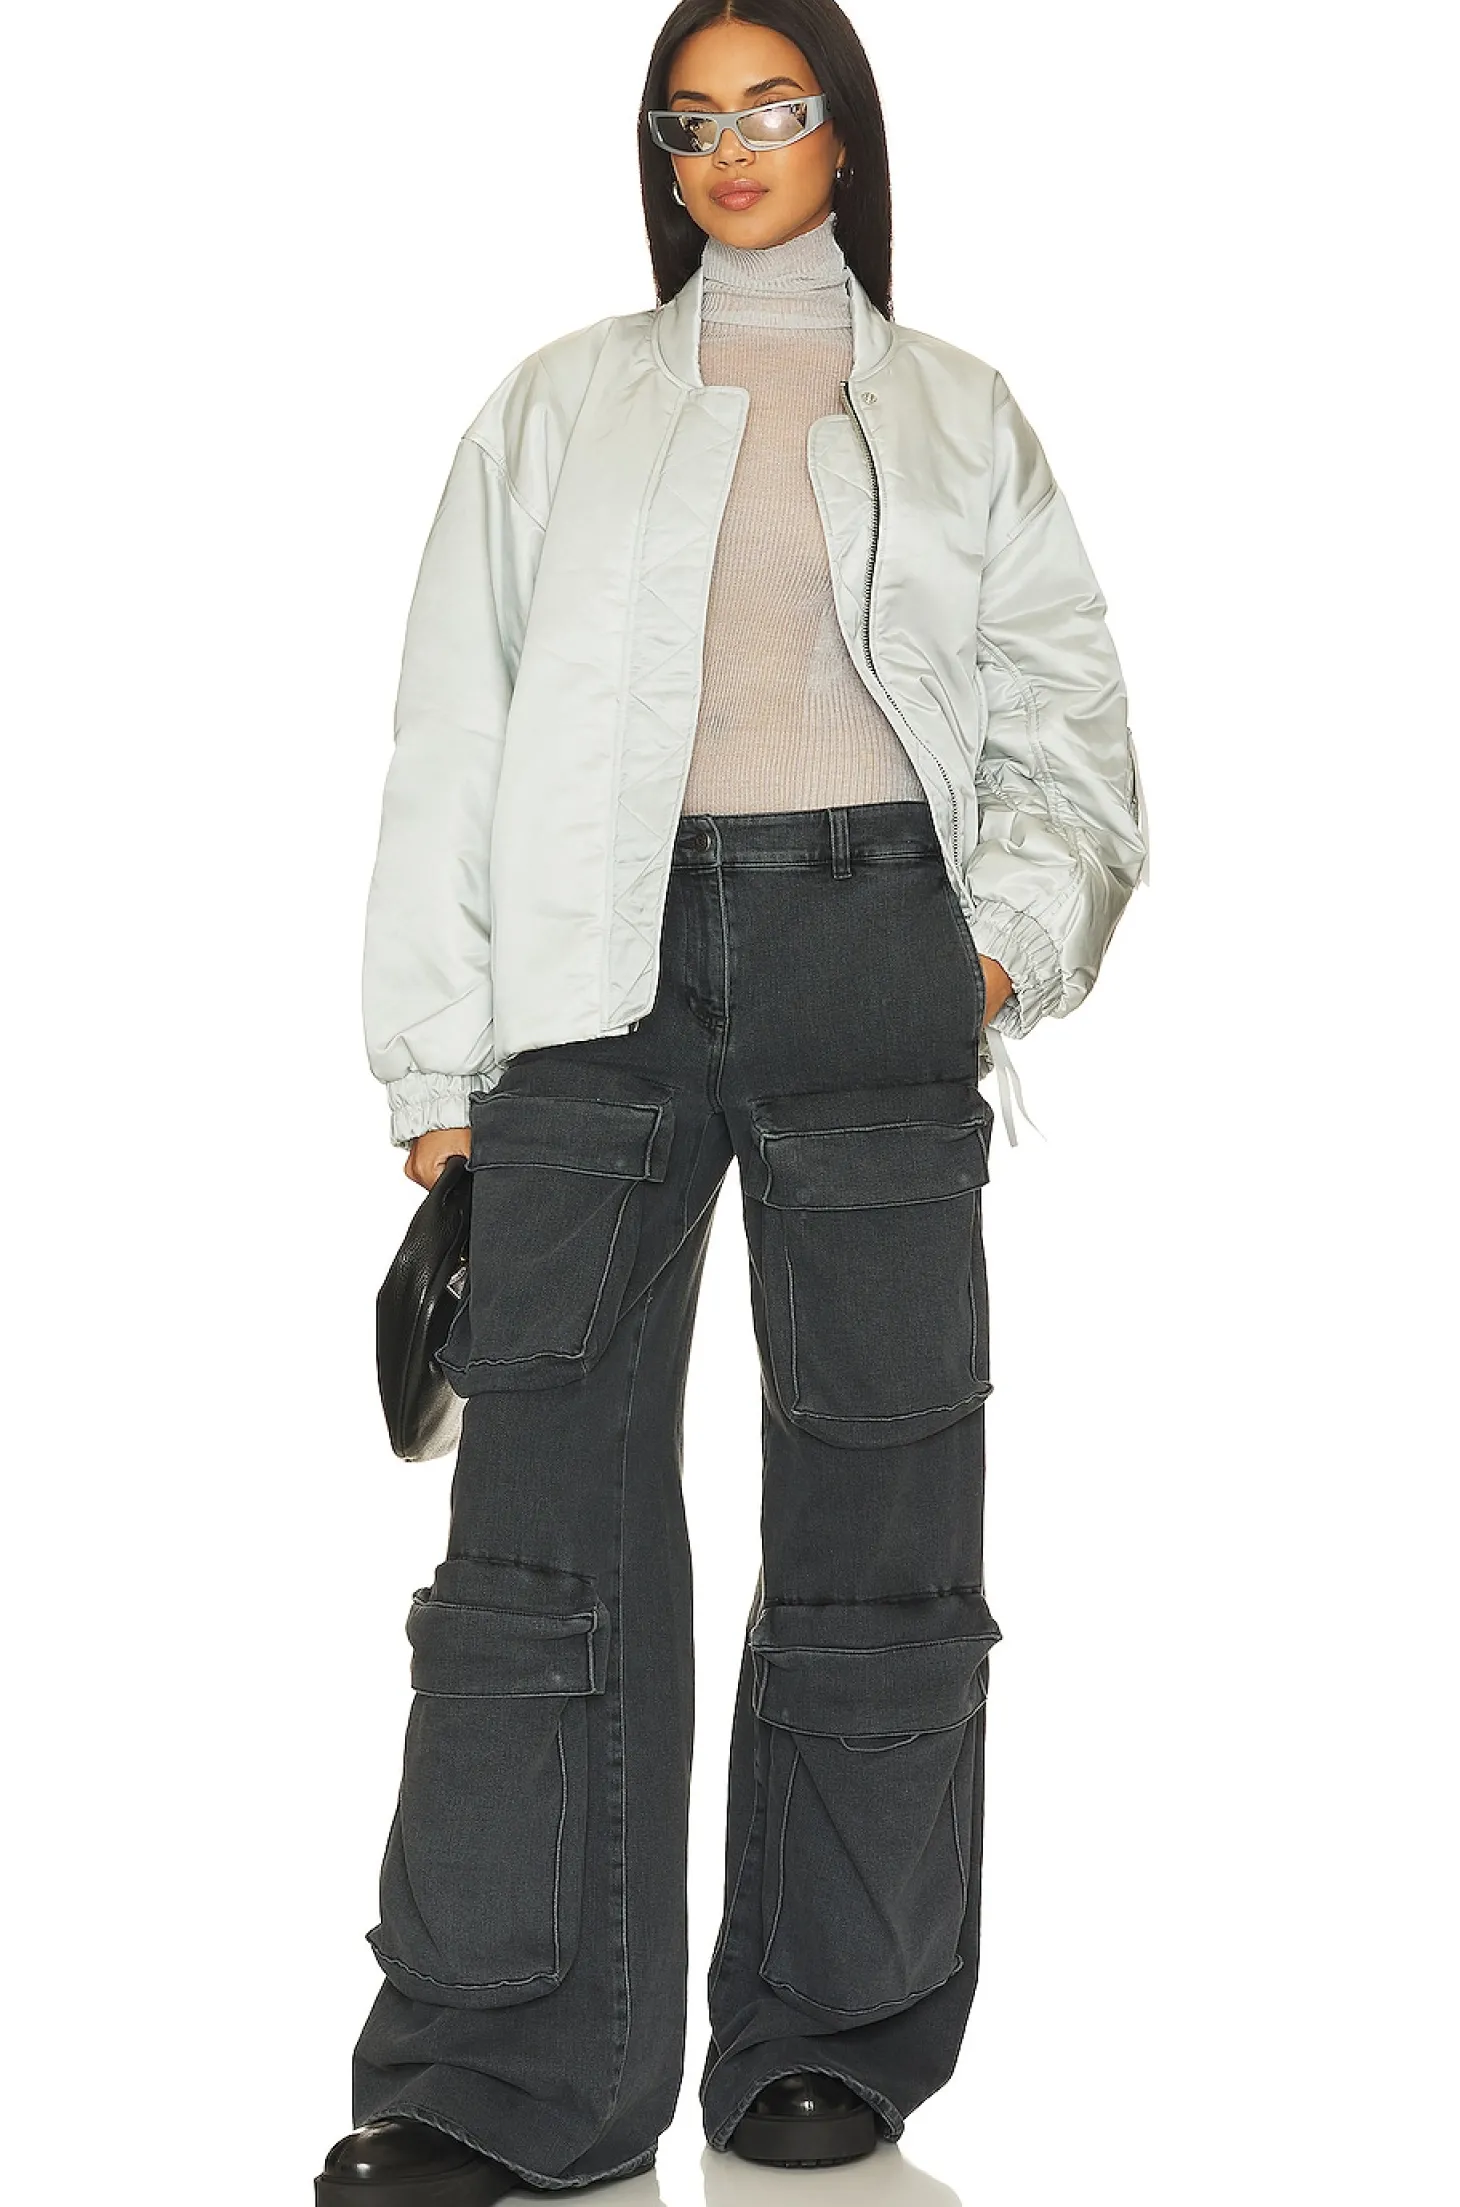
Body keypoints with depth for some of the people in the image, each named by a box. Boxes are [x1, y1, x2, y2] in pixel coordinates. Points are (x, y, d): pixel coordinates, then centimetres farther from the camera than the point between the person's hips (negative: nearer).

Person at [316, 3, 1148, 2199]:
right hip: (604, 954, 0)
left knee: (873, 1486, 1)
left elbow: (1066, 708, 12)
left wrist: (1021, 926, -8)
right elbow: (451, 737, 10)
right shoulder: (555, 408, 15)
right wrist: (436, 1060, 2)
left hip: (867, 948, 0)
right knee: (547, 1499, -6)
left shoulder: (958, 414, 16)